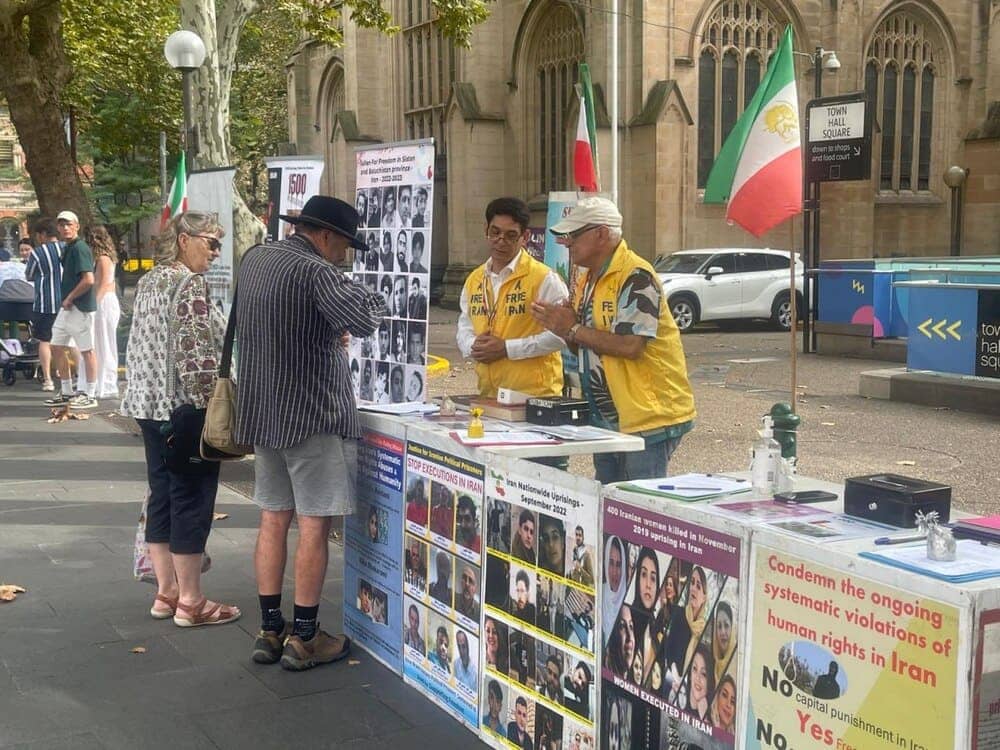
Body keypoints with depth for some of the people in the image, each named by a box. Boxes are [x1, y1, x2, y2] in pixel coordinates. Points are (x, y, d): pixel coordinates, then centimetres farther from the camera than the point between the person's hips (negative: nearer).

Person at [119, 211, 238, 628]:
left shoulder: (149, 281, 13)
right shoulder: (191, 285, -15)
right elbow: (196, 356, -21)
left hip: (149, 405, 9)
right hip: (185, 410, -9)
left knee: (161, 497, 13)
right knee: (192, 502, -2)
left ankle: (166, 592, 20)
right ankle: (190, 602, 4)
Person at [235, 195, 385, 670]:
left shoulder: (253, 260, 10)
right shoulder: (315, 271, -16)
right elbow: (365, 321, -29)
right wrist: (358, 294, -8)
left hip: (262, 413, 8)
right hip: (312, 417, -8)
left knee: (273, 519, 12)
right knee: (313, 525, -1)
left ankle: (270, 631, 17)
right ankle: (303, 639, 5)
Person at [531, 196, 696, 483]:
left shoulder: (636, 276, -15)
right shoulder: (588, 280, 14)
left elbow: (631, 346, -25)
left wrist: (572, 329, -16)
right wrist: (560, 324, -2)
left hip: (648, 419, -9)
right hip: (608, 418, 9)